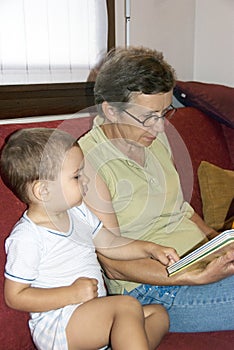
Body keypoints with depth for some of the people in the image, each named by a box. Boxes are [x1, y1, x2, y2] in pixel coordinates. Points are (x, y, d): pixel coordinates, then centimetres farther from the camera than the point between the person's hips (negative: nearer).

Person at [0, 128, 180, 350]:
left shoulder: (77, 211, 4)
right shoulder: (27, 237, -19)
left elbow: (109, 244, 15)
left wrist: (150, 249, 3)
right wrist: (73, 293, -21)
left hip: (93, 312, 8)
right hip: (55, 328, -8)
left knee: (159, 314, 0)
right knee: (128, 305, -27)